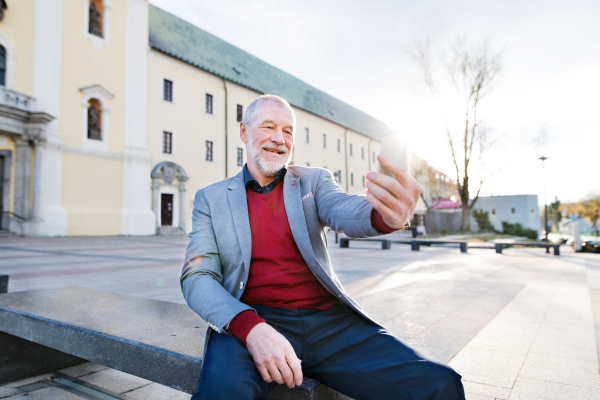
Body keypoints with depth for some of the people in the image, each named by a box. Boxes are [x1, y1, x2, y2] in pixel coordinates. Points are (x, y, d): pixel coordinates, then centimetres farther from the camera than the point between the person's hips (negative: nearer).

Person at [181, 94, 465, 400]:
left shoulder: (313, 180, 14)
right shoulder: (211, 198, 10)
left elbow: (342, 211, -7)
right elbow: (197, 277, 1)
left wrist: (387, 215, -33)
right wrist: (251, 328, -19)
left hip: (331, 321, 2)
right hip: (250, 322, -1)